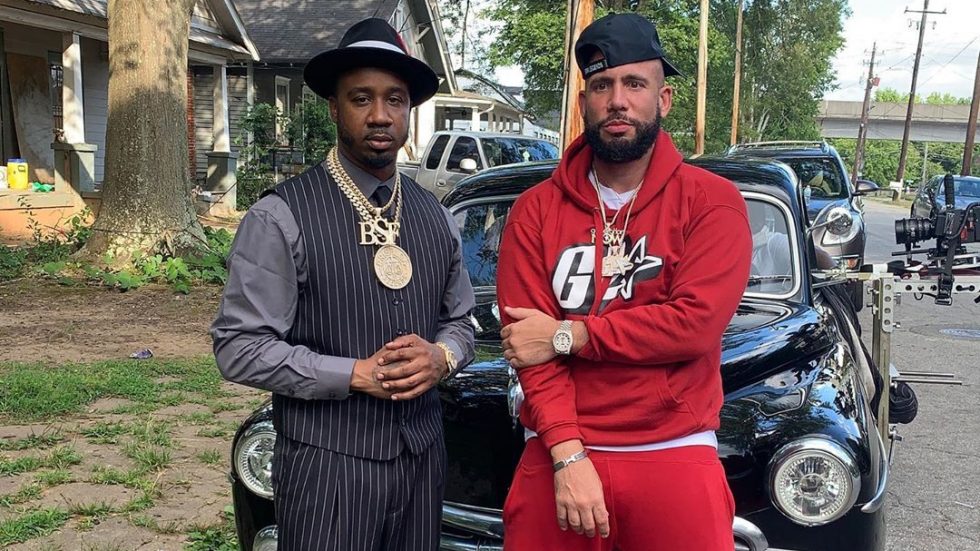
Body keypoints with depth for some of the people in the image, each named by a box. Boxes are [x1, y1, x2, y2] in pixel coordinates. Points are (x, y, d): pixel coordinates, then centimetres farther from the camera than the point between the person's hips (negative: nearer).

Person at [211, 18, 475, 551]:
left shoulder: (434, 216, 7)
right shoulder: (281, 217, -11)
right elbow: (240, 348, -13)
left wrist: (440, 357, -8)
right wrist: (357, 374, -19)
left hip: (423, 453, 5)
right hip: (328, 461, -5)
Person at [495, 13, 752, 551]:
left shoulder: (712, 201, -2)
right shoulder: (535, 211, 3)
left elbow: (696, 322, -15)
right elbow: (529, 345, -5)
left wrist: (566, 335, -12)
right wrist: (568, 456, -15)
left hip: (674, 459, -1)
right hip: (556, 458, 2)